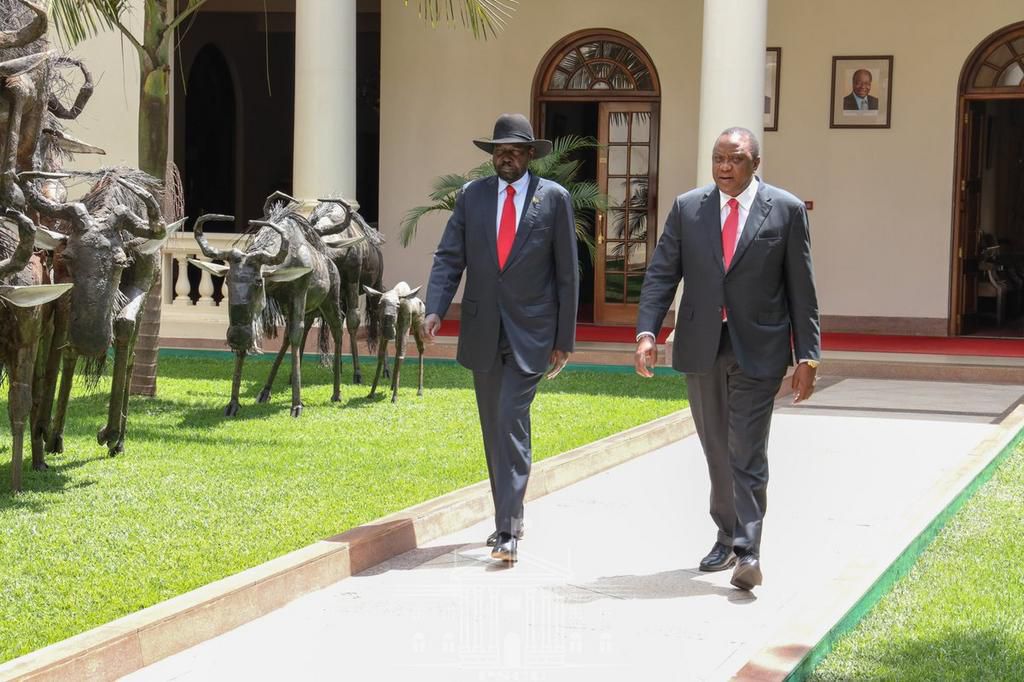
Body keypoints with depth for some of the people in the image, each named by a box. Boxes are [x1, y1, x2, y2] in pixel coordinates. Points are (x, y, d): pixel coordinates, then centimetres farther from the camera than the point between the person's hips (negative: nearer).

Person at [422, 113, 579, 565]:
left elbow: (566, 272, 0)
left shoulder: (554, 199, -1)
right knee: (494, 429, 11)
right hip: (483, 331, 4)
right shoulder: (472, 196, 6)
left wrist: (564, 339, -2)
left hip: (530, 332, -4)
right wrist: (435, 309, -15)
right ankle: (508, 518, 25)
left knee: (513, 421, -14)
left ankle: (508, 531, -14)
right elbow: (449, 257, 2)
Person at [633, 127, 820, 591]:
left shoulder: (786, 210, -1)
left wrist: (807, 356, -3)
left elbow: (801, 287, 0)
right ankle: (727, 537, 27)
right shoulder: (687, 208, 5)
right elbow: (661, 274, 2)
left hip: (757, 348, -3)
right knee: (717, 451, 13)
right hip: (701, 347, 3)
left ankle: (747, 551, -8)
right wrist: (646, 332, -13)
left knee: (747, 452, -8)